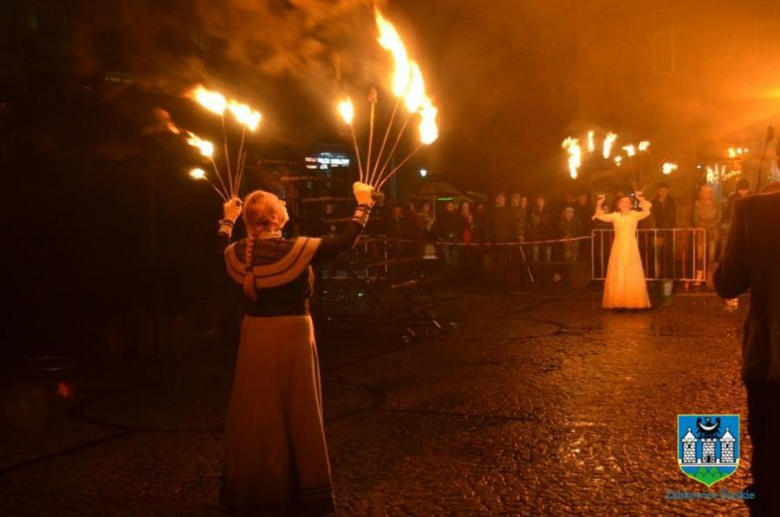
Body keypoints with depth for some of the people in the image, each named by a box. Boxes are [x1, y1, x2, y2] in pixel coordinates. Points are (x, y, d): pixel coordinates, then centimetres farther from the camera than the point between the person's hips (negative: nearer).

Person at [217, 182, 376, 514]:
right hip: (293, 336, -4)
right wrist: (363, 205, 2)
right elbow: (345, 241, -10)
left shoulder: (238, 254, -4)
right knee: (298, 414, 7)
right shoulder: (296, 249, -17)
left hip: (255, 337, 4)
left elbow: (222, 248, 21)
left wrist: (228, 219, 37)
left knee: (255, 414, 13)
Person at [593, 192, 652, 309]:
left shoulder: (635, 215, 2)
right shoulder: (615, 216, 5)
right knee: (618, 276, 1)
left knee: (633, 275, -1)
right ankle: (618, 303, 4)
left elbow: (647, 212, -14)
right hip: (618, 249, 1)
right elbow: (599, 216, -5)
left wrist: (642, 200, -29)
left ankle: (634, 302, 3)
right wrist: (599, 204, -21)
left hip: (631, 248, -1)